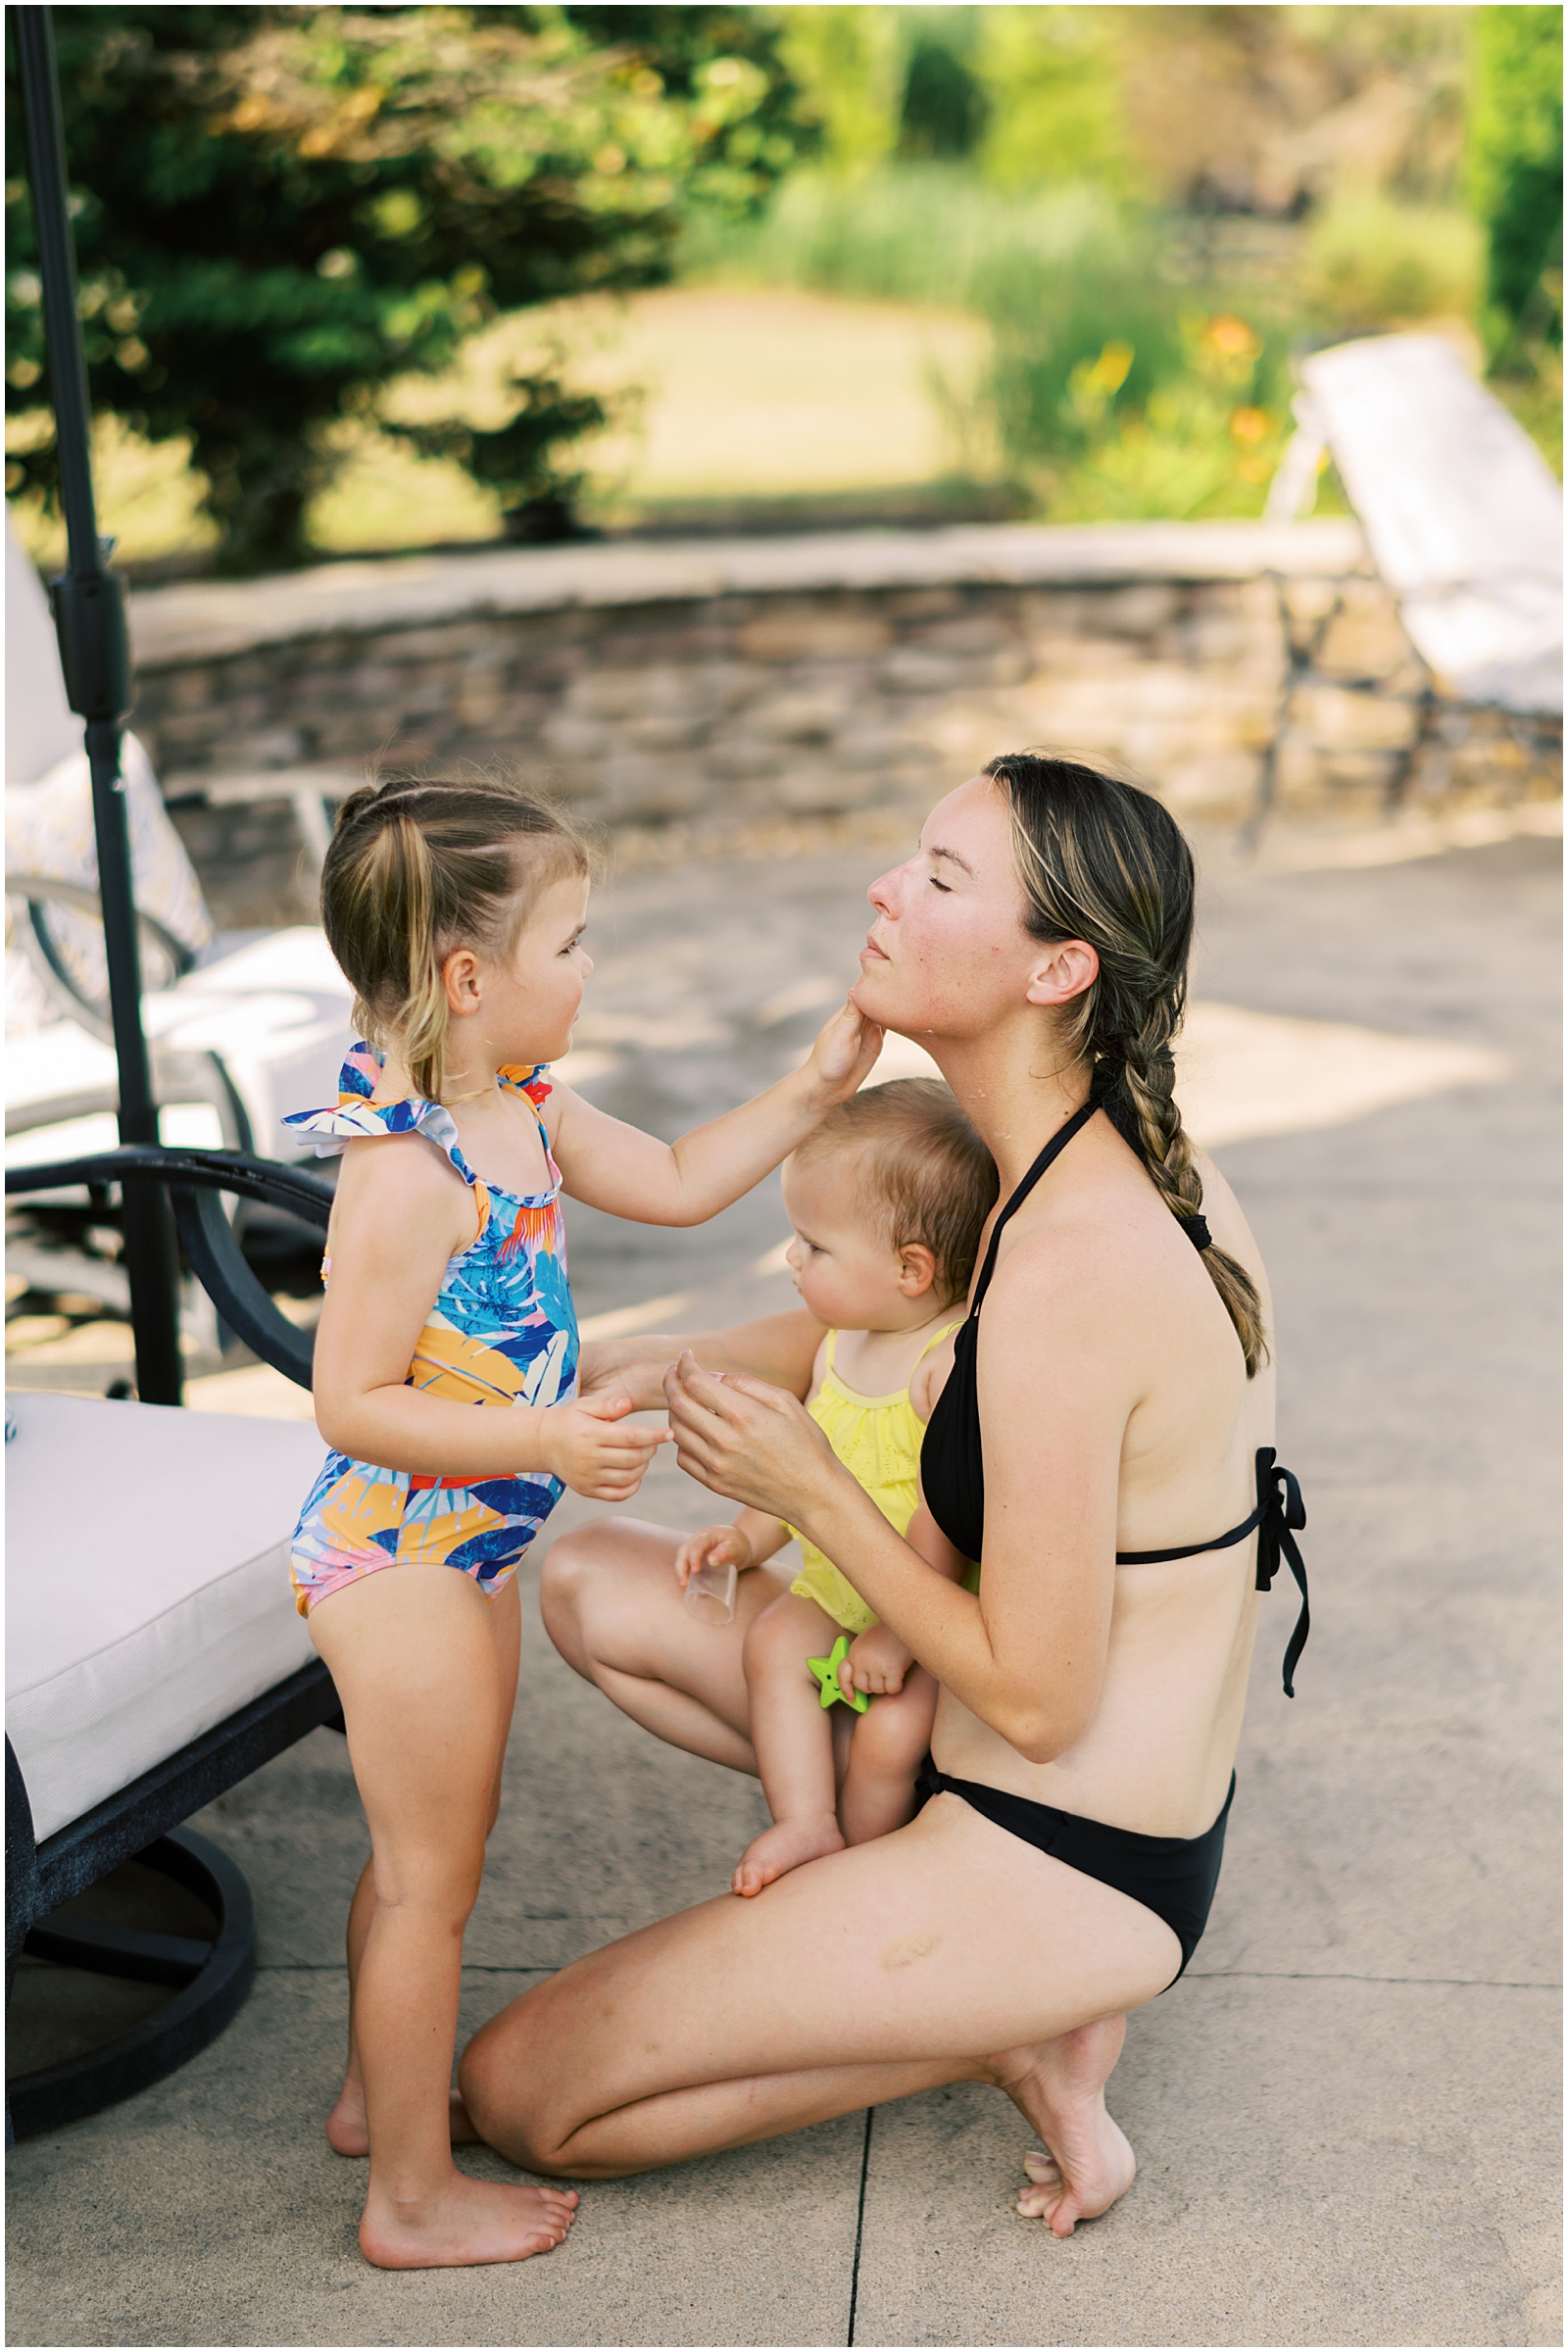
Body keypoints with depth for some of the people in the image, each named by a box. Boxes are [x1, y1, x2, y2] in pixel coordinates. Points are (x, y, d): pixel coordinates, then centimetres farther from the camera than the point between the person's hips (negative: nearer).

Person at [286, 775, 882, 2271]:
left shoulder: (524, 1109, 2)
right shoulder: (405, 1173, -28)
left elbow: (677, 1183, 14)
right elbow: (351, 1403, -27)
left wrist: (812, 1091, 6)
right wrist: (546, 1441, -34)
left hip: (464, 1549, 10)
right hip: (397, 1557, -10)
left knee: (431, 1849, 25)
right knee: (431, 1877, 4)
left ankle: (380, 2093, 44)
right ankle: (413, 2199, 21)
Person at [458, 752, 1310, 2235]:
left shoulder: (1064, 1275, -30)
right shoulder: (1155, 1166, -1)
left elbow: (1037, 1703, -24)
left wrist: (811, 1490, -15)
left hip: (1063, 1873, -9)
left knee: (516, 2096, 0)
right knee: (589, 1582, 16)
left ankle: (1010, 2035, 2)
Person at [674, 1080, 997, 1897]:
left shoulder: (954, 1364, -25)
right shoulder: (841, 1345, 2)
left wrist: (898, 1633, -24)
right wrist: (749, 1535, 3)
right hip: (837, 1588, 7)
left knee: (891, 1728, -22)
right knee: (773, 1644, -17)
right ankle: (806, 1824, -18)